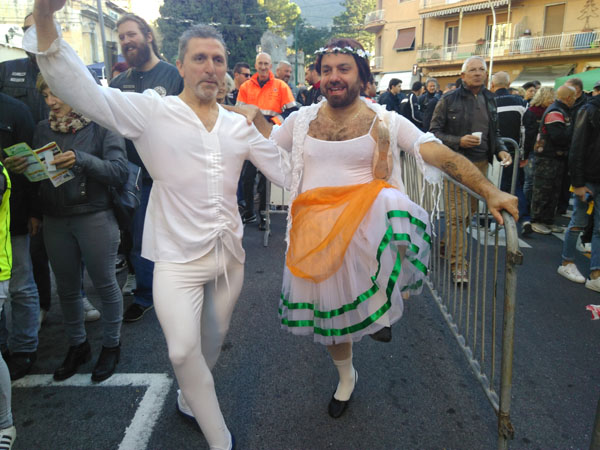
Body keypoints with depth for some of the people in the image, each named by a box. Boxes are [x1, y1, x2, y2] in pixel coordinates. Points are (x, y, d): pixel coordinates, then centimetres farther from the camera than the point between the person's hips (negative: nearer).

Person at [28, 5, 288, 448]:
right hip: (178, 257, -4)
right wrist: (45, 18, -33)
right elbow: (83, 92, -22)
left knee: (213, 341, 20)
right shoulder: (153, 112, -8)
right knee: (184, 350, -17)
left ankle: (190, 400, 50)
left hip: (229, 252, 5)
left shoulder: (241, 124, 3)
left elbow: (288, 173, 5)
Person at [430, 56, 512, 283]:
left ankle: (449, 243, 31)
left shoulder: (489, 99, 14)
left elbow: (495, 132, 21)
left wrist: (501, 150, 2)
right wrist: (459, 141, -20)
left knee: (471, 210, 12)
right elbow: (434, 132, -6)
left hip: (481, 163, 6)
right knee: (457, 215, -7)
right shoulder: (449, 100, -4)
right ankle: (458, 265, -1)